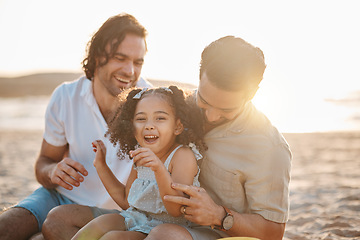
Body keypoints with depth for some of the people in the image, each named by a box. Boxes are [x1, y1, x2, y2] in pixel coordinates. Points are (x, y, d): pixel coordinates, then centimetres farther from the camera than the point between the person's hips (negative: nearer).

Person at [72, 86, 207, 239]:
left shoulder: (183, 156, -15)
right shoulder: (141, 157, 8)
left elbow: (176, 210, -26)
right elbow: (126, 202, 17)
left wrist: (159, 169, -41)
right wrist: (101, 165, 14)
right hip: (136, 218, 7)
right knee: (97, 226, -19)